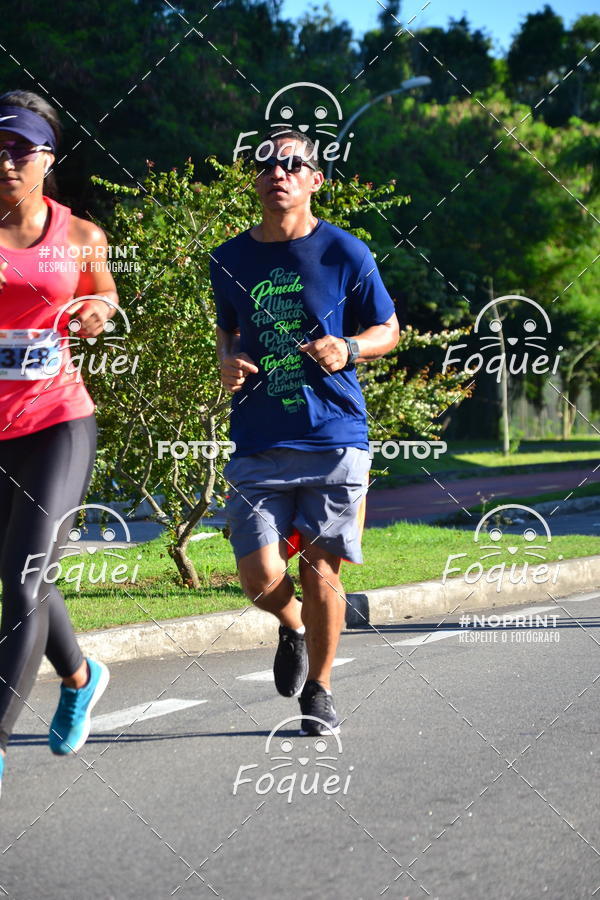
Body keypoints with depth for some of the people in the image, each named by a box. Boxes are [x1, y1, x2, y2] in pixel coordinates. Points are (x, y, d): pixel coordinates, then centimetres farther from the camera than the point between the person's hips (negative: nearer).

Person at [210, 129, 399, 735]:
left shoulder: (345, 253, -1)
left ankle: (318, 688, 21)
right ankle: (292, 624, 29)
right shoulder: (230, 260, 7)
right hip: (259, 444, 2)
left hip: (335, 438, -2)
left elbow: (387, 330, 8)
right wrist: (227, 361, 2)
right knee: (260, 576, -7)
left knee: (320, 569, 0)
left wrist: (347, 349, -13)